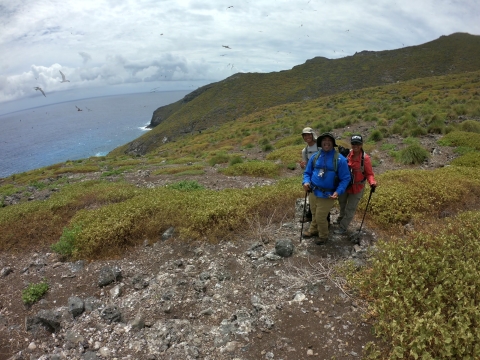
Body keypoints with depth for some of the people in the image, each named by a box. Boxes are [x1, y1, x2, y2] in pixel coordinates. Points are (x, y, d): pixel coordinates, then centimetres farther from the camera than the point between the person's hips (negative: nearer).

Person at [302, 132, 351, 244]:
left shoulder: (339, 159, -11)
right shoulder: (315, 157, 2)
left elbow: (345, 178, -9)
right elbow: (307, 172, 10)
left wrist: (338, 191, -22)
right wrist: (306, 181, -12)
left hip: (327, 195, -4)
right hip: (313, 192, 4)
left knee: (320, 218, 5)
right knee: (314, 214, 22)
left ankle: (323, 236, 31)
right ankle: (313, 230, 47)